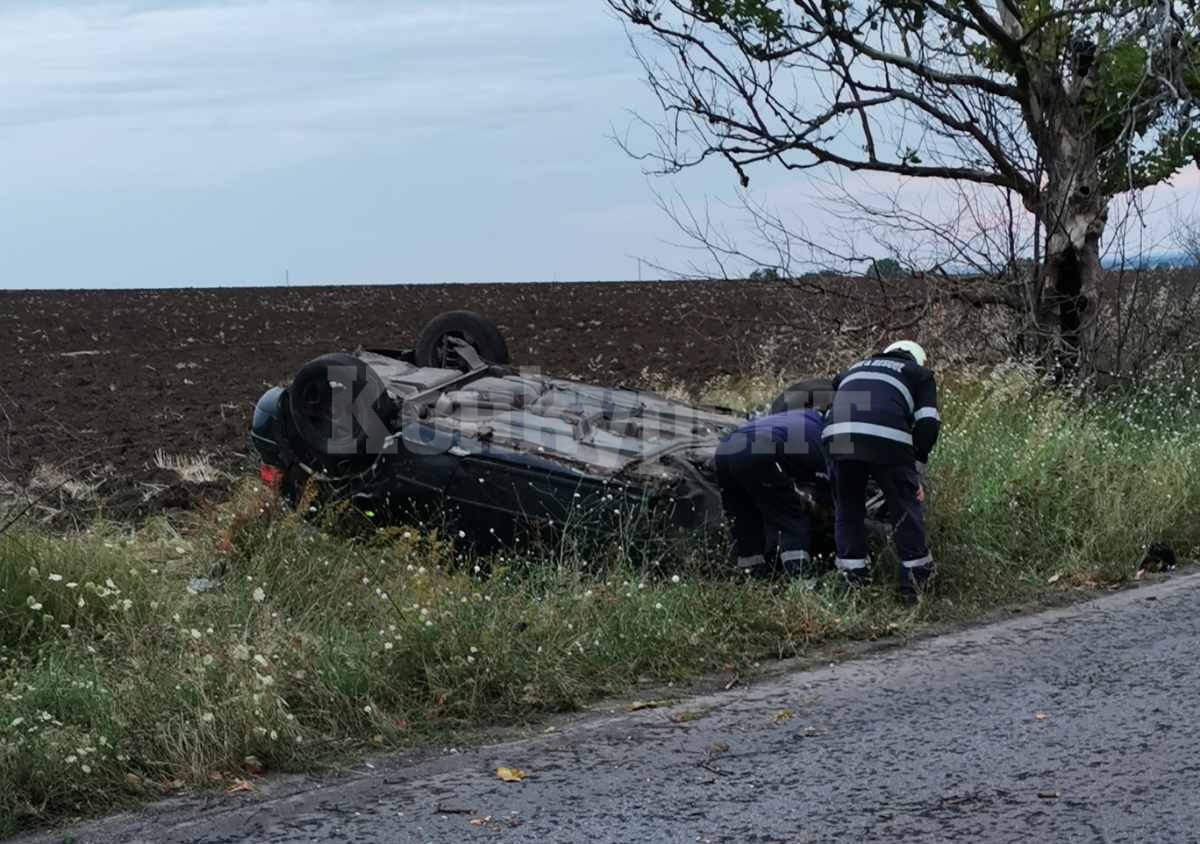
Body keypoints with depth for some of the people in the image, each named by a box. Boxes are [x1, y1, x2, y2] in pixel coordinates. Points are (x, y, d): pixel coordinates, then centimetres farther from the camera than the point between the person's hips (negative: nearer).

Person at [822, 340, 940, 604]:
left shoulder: (854, 369, 39)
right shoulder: (920, 374, 26)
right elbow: (927, 423, 12)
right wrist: (917, 472, 17)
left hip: (837, 435, 3)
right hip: (887, 437, -3)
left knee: (847, 509, 16)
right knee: (906, 508, 12)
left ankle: (855, 585, 15)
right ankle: (916, 582, 14)